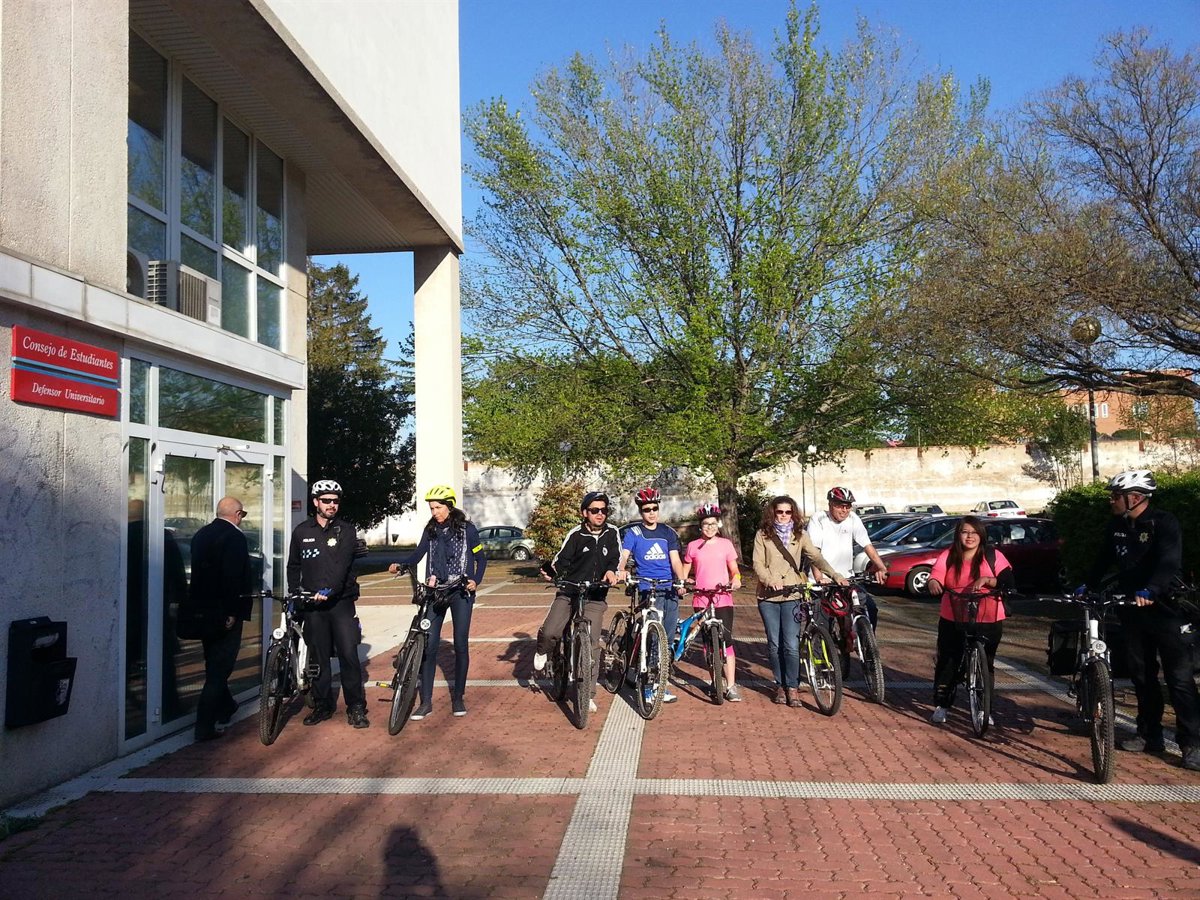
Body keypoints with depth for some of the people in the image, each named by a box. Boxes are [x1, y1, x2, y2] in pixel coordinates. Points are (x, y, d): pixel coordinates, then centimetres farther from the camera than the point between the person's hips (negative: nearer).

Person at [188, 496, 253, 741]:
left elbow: (197, 572, 16)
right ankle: (205, 727, -2)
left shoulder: (201, 535, 10)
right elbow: (234, 578, -23)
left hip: (203, 610, 9)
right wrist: (232, 613, -20)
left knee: (215, 664, 22)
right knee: (219, 668, -2)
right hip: (224, 613, -9)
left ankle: (225, 708, 39)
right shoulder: (234, 537, -16)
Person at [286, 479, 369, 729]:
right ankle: (322, 705, 19)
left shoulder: (346, 530, 0)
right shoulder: (302, 531, 9)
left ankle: (356, 708, 3)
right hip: (311, 603, 2)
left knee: (349, 654, -6)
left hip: (341, 601, -2)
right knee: (318, 657, 8)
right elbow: (293, 566, 17)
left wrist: (329, 589, -25)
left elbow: (342, 563, -13)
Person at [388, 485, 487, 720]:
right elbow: (418, 554, 0)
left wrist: (475, 581, -14)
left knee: (461, 645, 2)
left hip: (461, 592, -2)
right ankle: (426, 701, 3)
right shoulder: (431, 529, 5)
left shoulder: (466, 528, -3)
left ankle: (458, 697, 16)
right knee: (428, 644, -3)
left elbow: (481, 559, 2)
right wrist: (399, 564, -19)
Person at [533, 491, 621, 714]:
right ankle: (542, 652, 19)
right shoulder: (576, 534, -2)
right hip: (568, 593, -1)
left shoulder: (612, 533, 5)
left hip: (595, 597, 1)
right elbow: (562, 559, -6)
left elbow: (615, 559, 2)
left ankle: (588, 694, 9)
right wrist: (550, 571, -27)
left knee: (592, 645, -4)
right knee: (549, 632, -19)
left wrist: (611, 571, -21)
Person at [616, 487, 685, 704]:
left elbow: (675, 560, 5)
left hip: (670, 588, 4)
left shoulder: (668, 532, 12)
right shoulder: (633, 533, 4)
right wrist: (621, 571, -31)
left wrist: (682, 580, -14)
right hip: (648, 588, -3)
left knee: (668, 637, 4)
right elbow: (624, 555, -8)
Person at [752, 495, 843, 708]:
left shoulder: (800, 535, 6)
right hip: (768, 596, 0)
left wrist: (835, 574, -23)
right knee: (774, 644, 5)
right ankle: (780, 685, 19)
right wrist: (770, 580, -22)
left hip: (792, 596, 0)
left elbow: (815, 557, -7)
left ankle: (792, 687, 5)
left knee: (791, 645, -7)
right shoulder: (762, 534, 3)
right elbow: (758, 564, -3)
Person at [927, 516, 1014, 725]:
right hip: (952, 620, 1)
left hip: (988, 621, -1)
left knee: (985, 664, 6)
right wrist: (933, 582, -34)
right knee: (947, 662, 3)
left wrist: (986, 580, -26)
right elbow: (937, 574, -11)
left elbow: (1007, 581, -8)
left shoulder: (993, 556, 0)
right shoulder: (949, 556, 3)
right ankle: (941, 706, 15)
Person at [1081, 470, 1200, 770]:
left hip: (1165, 608, -7)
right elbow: (1105, 560, 18)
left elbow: (1170, 562, -28)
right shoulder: (1116, 526, 6)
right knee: (1142, 675, 13)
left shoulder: (1163, 523, -15)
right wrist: (1086, 586, 8)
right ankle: (1150, 735, 23)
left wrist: (1149, 591, -43)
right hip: (1133, 611, 7)